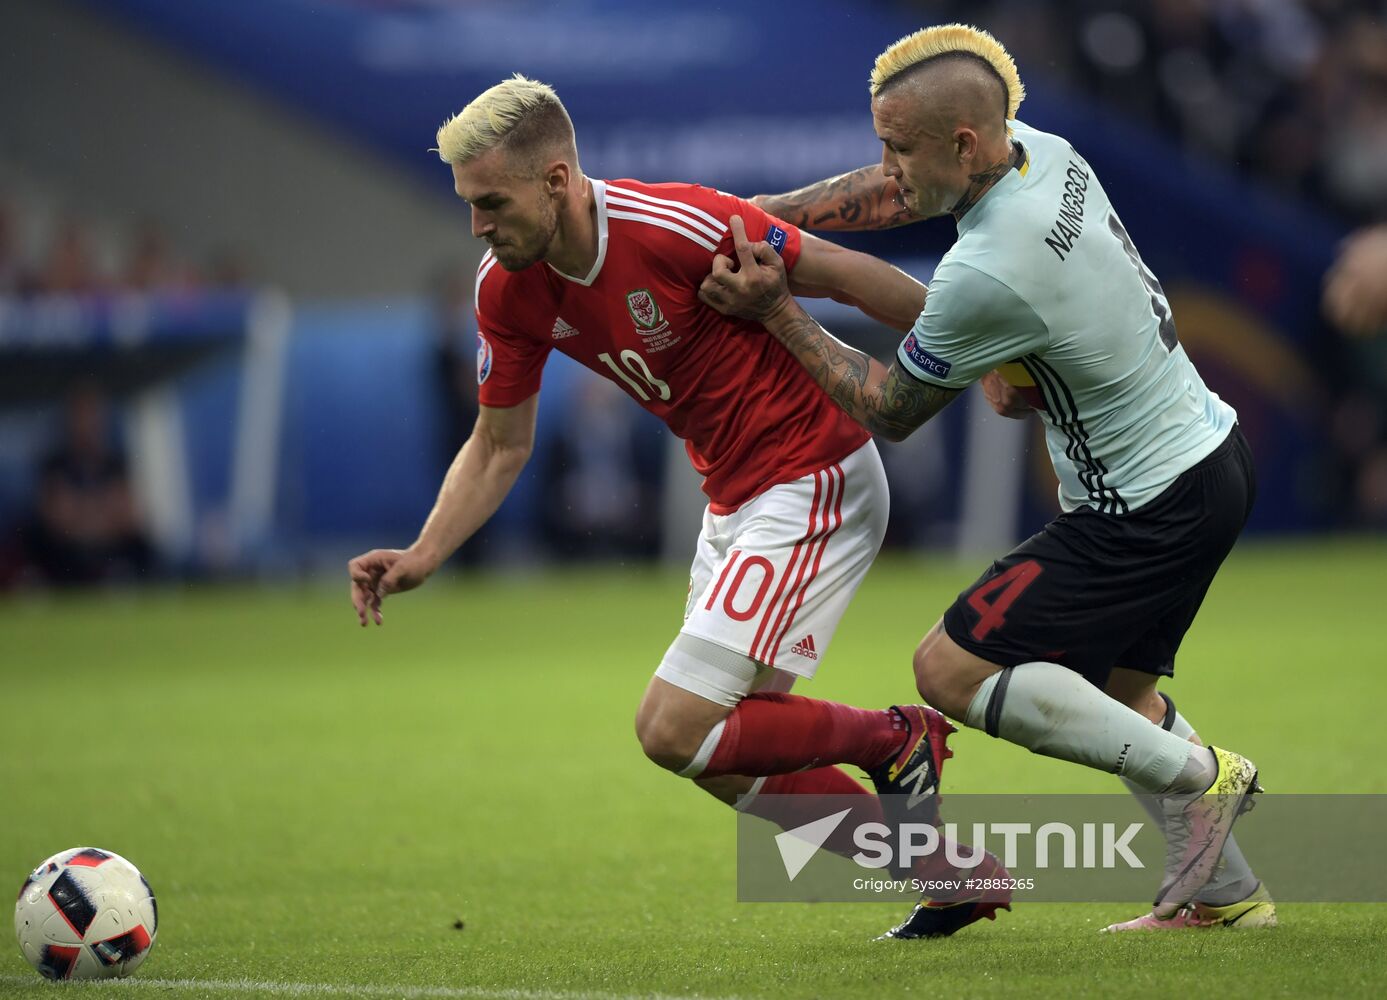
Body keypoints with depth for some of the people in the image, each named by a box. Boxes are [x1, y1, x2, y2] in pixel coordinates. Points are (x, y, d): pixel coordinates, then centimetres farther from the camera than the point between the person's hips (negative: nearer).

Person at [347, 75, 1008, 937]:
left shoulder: (677, 227, -27)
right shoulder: (509, 290, -4)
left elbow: (845, 276, -17)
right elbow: (500, 446, 7)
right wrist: (422, 558, -7)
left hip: (812, 485, -8)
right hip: (733, 502, 8)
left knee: (676, 730, -15)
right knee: (725, 757, 11)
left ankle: (894, 741, 6)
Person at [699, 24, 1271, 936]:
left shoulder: (987, 276, -28)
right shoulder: (1039, 151, -3)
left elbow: (887, 410, -10)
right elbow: (895, 193, 17)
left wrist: (776, 312, -7)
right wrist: (761, 214, 7)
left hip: (1150, 509, -10)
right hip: (1212, 450, 10)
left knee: (951, 668, -7)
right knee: (1109, 688, 24)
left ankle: (1198, 774, -1)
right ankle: (1227, 893, 29)